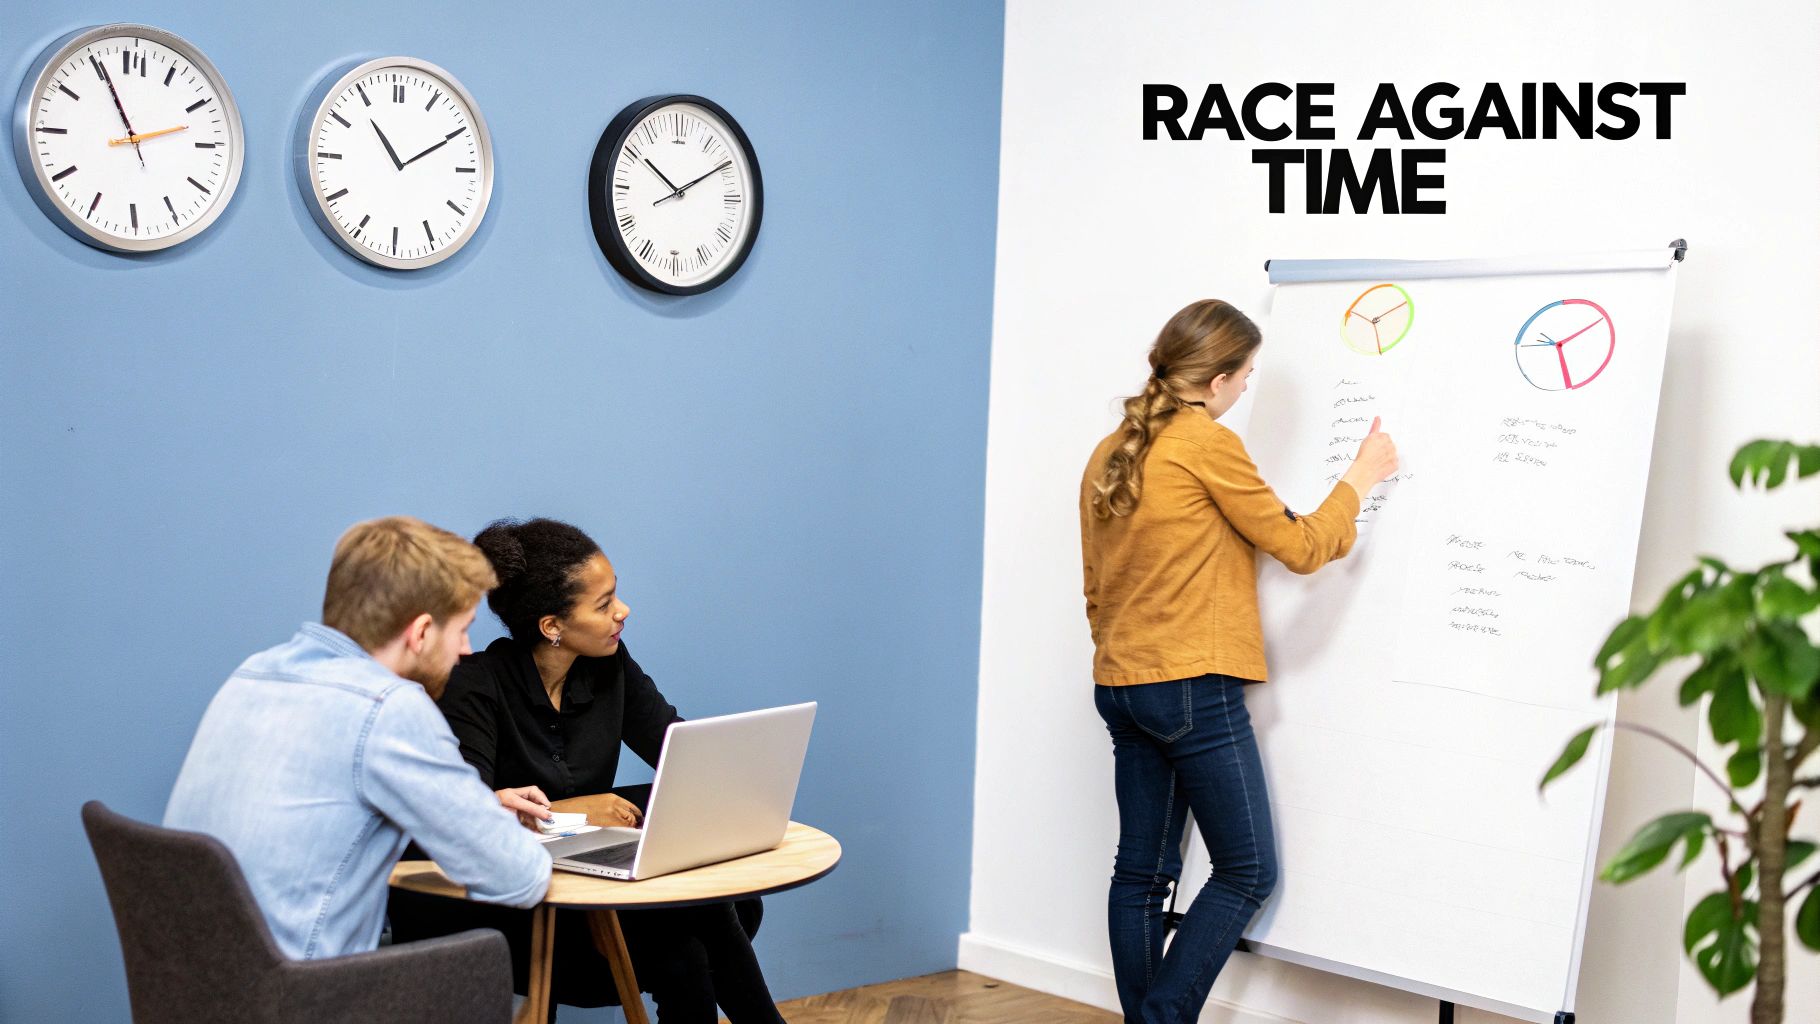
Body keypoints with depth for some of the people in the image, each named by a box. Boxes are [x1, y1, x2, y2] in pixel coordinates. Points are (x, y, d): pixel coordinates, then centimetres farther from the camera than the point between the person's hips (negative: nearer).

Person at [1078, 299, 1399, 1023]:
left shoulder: (1110, 453, 13)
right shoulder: (1208, 443, -11)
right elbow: (1301, 548, -5)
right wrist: (1361, 478, 8)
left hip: (1120, 685, 9)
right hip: (1194, 688, -9)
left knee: (1142, 870, 10)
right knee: (1248, 871, 0)